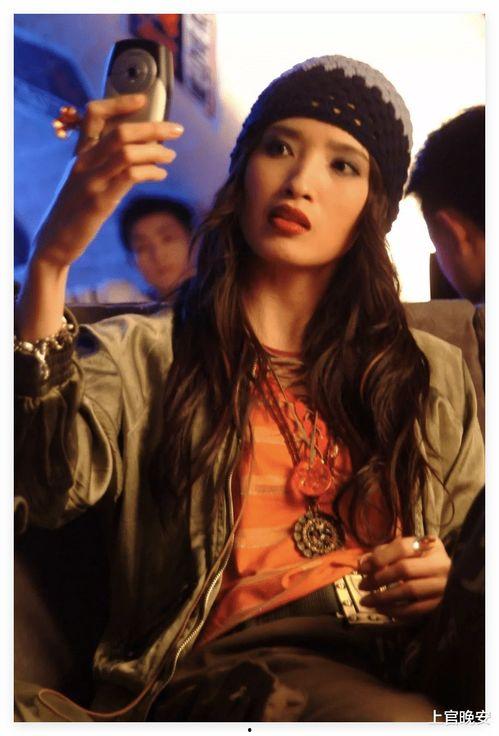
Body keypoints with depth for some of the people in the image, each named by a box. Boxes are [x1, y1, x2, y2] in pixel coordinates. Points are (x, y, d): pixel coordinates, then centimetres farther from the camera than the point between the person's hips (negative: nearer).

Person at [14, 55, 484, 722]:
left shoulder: (435, 375, 21)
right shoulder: (140, 355, 11)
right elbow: (50, 489, -10)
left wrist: (447, 579, -1)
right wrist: (51, 260, -19)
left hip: (401, 661, 4)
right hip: (228, 660, -4)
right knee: (399, 722, -36)